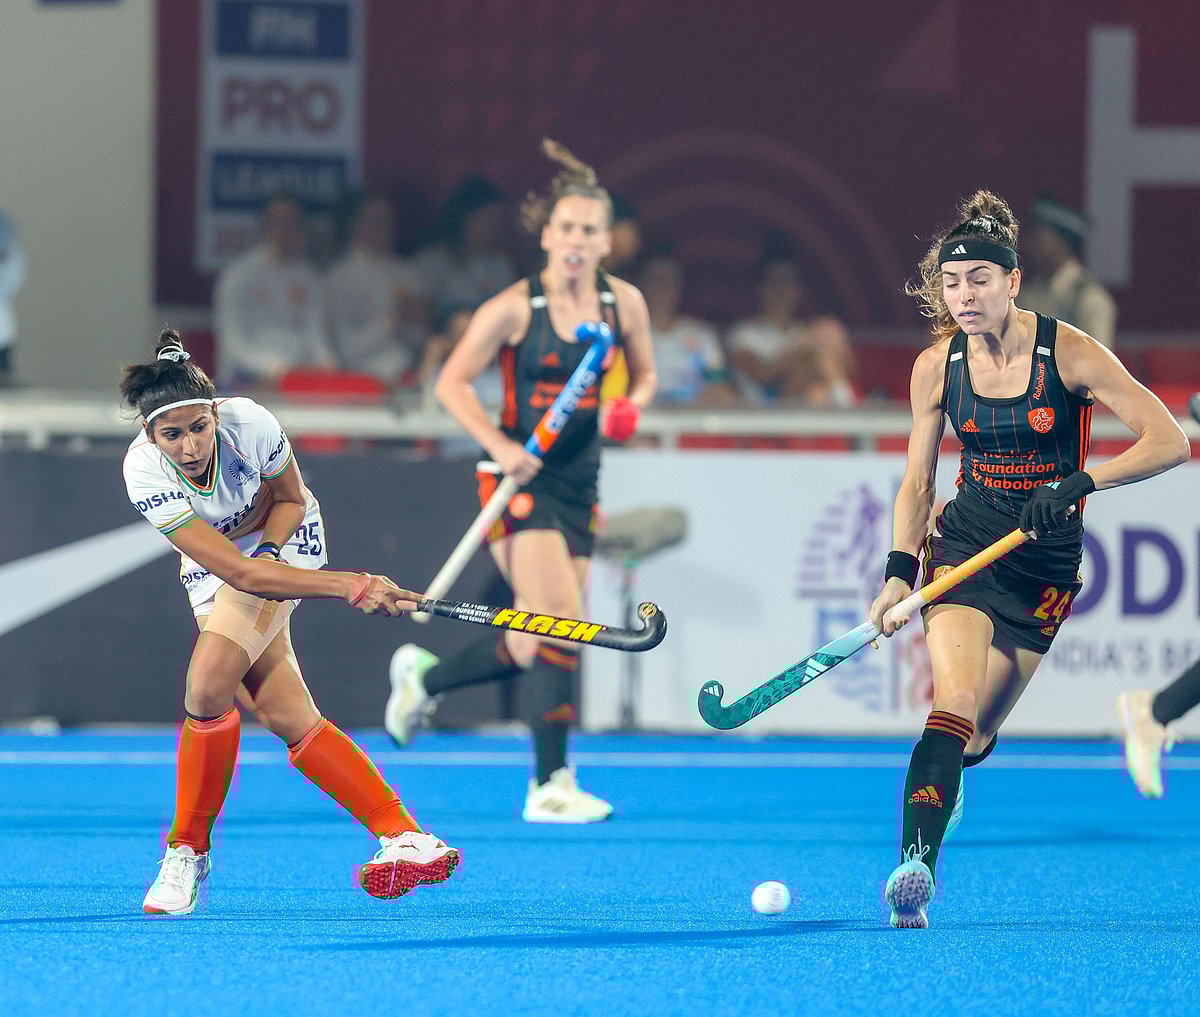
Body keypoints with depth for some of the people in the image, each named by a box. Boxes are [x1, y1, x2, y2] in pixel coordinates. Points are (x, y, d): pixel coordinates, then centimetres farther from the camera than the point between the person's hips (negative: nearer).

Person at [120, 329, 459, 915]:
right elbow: (237, 571, -36)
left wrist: (268, 551, -23)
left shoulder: (249, 423, -29)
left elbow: (290, 498, -4)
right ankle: (408, 842, -6)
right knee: (287, 718, -10)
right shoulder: (144, 472, -31)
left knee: (209, 684, -24)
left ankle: (188, 852, -8)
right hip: (211, 569, 2)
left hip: (282, 538, -2)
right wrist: (350, 587, -41)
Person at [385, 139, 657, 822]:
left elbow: (645, 373, 17)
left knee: (532, 648, 8)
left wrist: (631, 407, -6)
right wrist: (499, 446, -16)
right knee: (562, 619, -21)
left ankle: (423, 677, 38)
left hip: (579, 485, 6)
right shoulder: (514, 309, -10)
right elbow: (453, 382, -3)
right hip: (519, 481, -6)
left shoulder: (624, 303, 2)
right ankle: (550, 785, -18)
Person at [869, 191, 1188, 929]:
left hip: (1047, 562, 0)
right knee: (955, 707, -24)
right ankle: (915, 866, -33)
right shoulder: (937, 367, -4)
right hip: (965, 545, 0)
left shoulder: (1068, 353, -13)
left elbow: (1169, 442, -16)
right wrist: (901, 573, -9)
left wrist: (1078, 485, -28)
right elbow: (917, 485, 6)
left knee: (974, 739, 1)